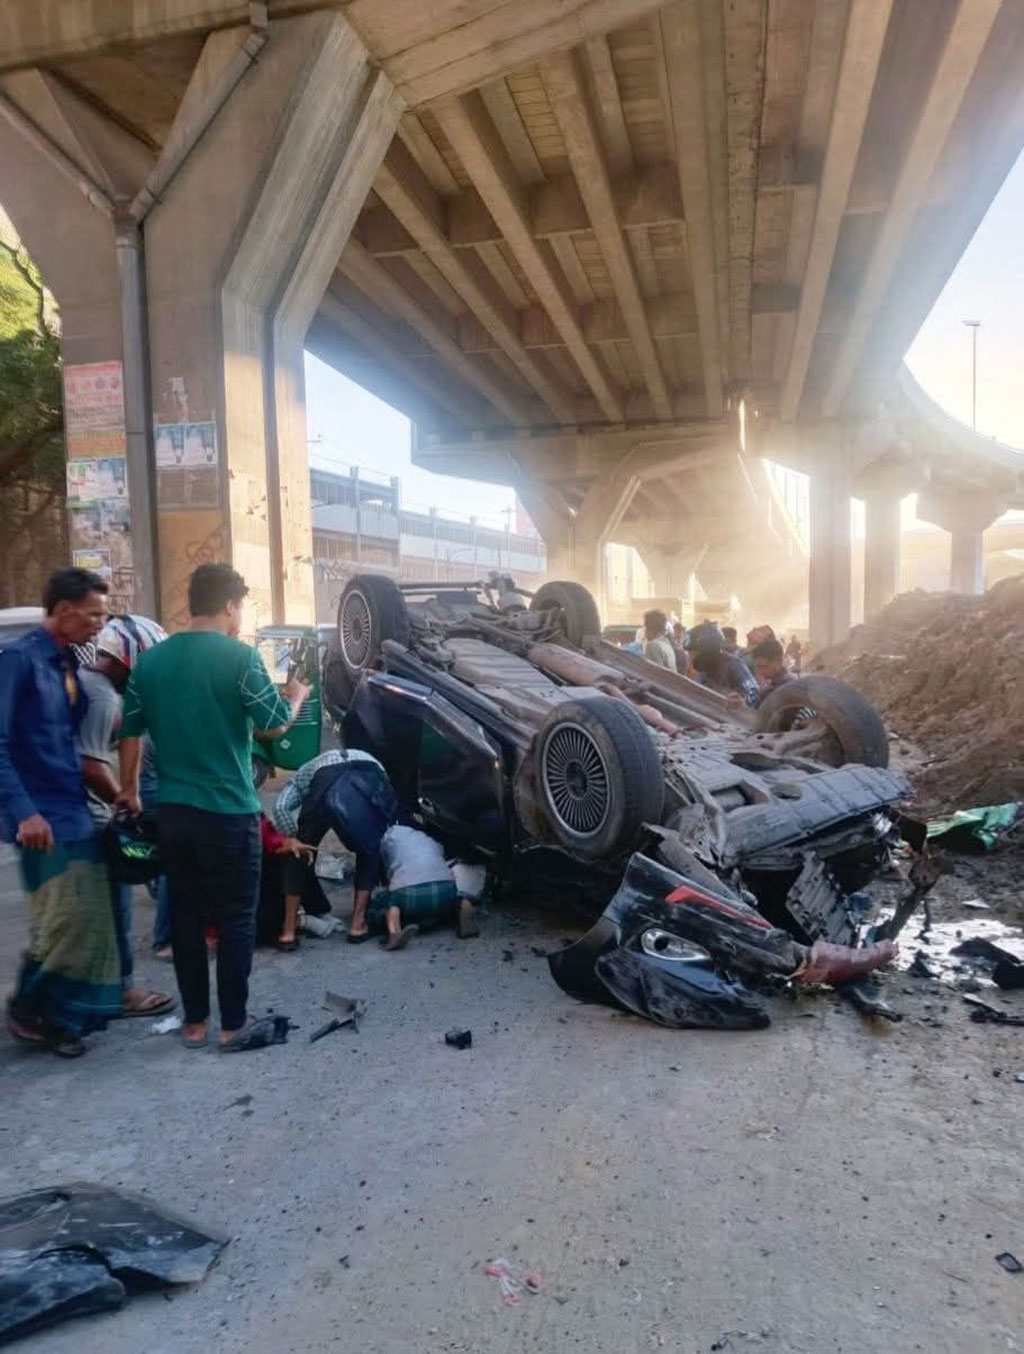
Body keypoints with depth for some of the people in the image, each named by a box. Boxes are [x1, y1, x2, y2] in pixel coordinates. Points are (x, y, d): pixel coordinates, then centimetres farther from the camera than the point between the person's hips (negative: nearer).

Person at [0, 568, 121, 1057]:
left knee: (93, 919, 10)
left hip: (76, 811, 8)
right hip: (43, 816, -8)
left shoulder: (68, 662, 11)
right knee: (66, 918, -5)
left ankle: (62, 1014, 24)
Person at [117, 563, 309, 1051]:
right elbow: (275, 725, -8)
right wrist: (295, 696, 13)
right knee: (235, 919, 7)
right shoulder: (240, 656, -12)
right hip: (228, 812, -5)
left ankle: (194, 1021, 23)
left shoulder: (150, 660, 5)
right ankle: (233, 1024, 14)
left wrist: (130, 790, 25)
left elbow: (130, 732, 11)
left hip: (171, 810, 5)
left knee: (185, 916, 14)